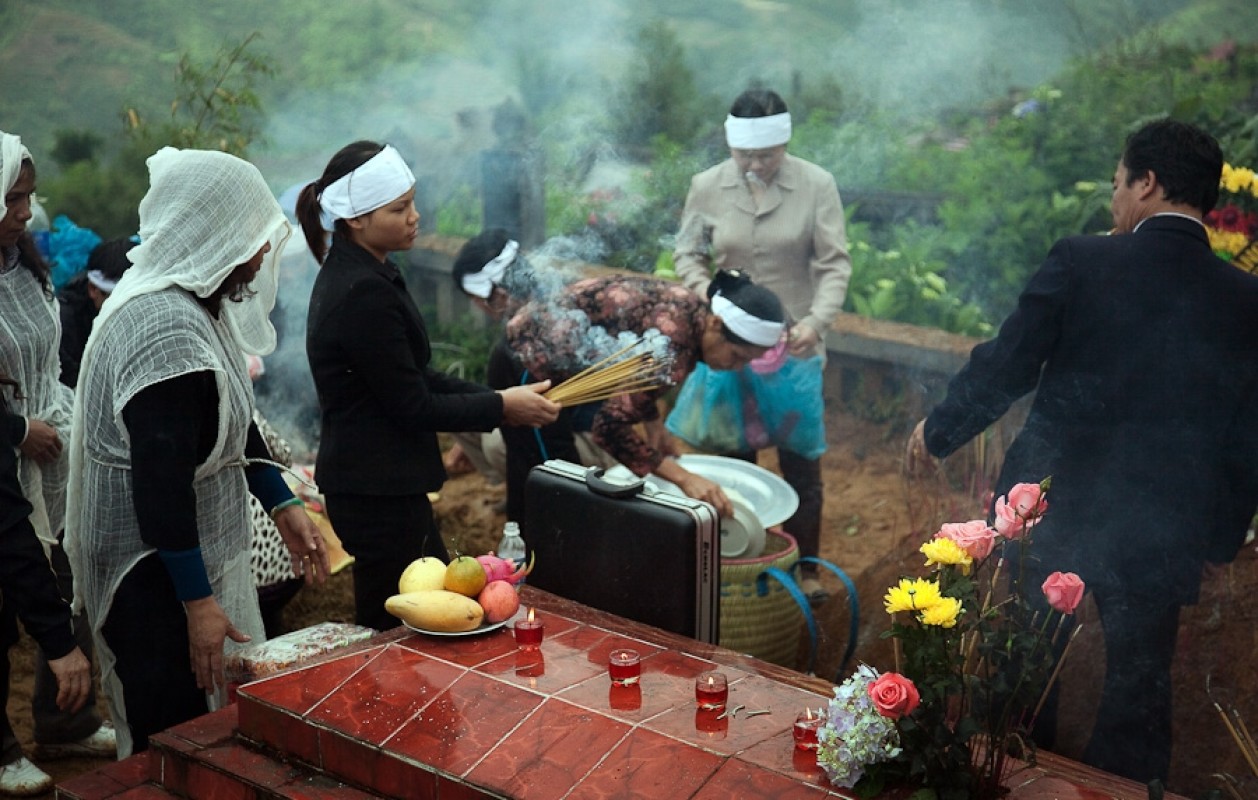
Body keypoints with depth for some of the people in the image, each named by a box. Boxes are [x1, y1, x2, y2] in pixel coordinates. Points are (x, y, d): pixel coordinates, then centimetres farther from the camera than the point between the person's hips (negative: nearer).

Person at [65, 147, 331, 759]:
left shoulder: (195, 304, 6)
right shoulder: (166, 330, -26)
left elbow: (233, 421, 18)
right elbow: (161, 484, -27)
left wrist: (283, 505, 16)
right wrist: (199, 603, -23)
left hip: (206, 548, 10)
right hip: (156, 577, -10)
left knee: (213, 720, 20)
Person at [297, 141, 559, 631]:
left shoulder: (351, 274, 8)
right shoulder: (362, 293, -23)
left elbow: (414, 376, 13)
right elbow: (412, 406, -19)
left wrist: (496, 397, 5)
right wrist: (500, 408, -8)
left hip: (379, 484, 10)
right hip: (377, 493, -10)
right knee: (392, 631, 3)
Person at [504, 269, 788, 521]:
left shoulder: (691, 312, -5)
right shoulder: (672, 344, -32)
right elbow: (610, 426, -33)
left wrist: (653, 425, 1)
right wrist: (683, 478, -32)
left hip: (542, 353, 9)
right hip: (527, 363, -9)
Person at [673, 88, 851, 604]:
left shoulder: (817, 185, -9)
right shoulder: (707, 187, -4)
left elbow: (835, 263, -9)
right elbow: (687, 251, 6)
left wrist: (817, 319, -25)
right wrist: (705, 293, -14)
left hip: (794, 344, -1)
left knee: (801, 460, 6)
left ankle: (805, 567, 23)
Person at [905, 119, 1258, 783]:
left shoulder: (1082, 263, -13)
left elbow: (1003, 367, -7)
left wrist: (939, 429, 9)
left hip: (1055, 507, -1)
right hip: (1164, 533, 2)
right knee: (1138, 687, 16)